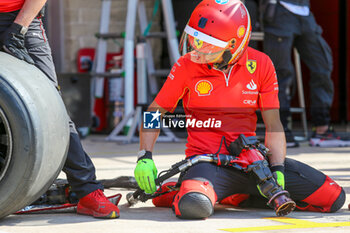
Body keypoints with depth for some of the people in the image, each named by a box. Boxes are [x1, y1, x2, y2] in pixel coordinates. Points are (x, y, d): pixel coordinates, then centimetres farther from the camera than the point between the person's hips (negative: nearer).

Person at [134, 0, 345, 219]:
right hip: (206, 158, -3)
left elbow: (273, 125, 3)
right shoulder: (187, 66, -3)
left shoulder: (260, 65, 1)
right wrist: (145, 157, -9)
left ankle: (251, 195, 14)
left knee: (333, 197, -7)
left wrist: (277, 170, -10)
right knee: (194, 206, -39)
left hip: (250, 158, 3)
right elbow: (155, 112, 5)